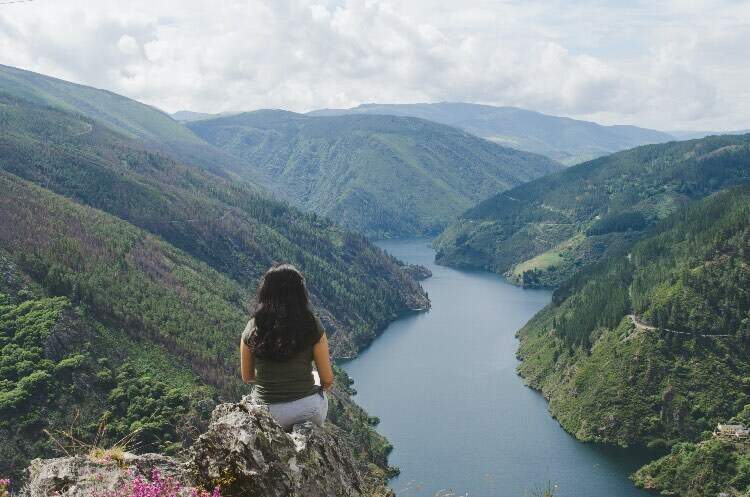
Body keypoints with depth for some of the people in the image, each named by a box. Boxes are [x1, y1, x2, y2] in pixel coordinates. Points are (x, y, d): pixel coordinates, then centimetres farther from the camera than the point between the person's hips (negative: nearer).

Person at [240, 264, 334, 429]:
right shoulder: (312, 326, -13)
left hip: (266, 413, 2)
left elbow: (247, 377, 5)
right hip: (308, 408, -1)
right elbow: (327, 381, -6)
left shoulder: (252, 329, -8)